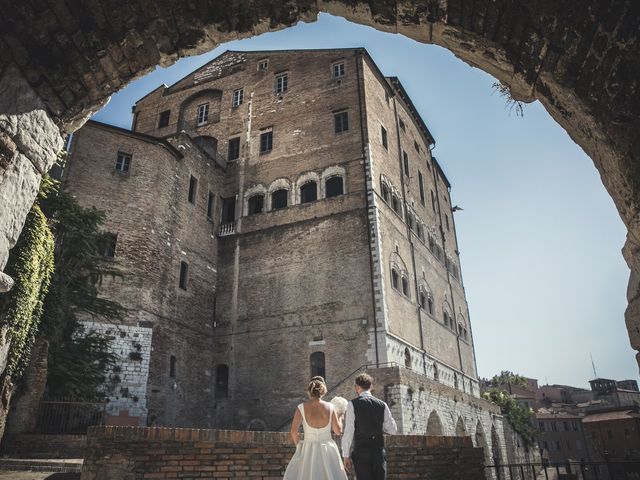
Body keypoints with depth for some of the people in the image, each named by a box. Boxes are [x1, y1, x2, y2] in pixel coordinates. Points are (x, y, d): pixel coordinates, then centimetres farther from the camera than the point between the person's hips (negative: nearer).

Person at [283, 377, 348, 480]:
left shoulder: (301, 408, -10)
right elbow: (338, 431, 0)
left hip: (309, 451, -1)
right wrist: (339, 417, 18)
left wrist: (299, 445, 7)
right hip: (328, 449, 1)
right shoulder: (330, 407, -7)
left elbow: (294, 431, -11)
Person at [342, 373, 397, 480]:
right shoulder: (382, 405, 2)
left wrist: (346, 455, -1)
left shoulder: (353, 404, -7)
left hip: (361, 452, -3)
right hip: (379, 452, 3)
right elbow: (393, 430, 7)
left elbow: (348, 432, -8)